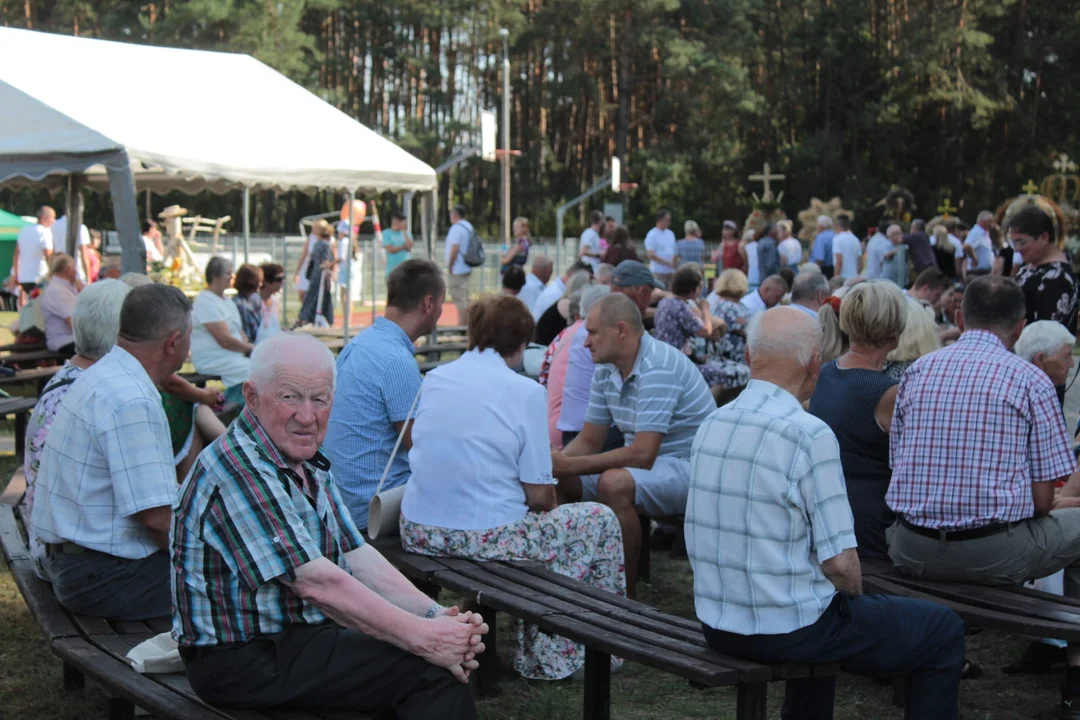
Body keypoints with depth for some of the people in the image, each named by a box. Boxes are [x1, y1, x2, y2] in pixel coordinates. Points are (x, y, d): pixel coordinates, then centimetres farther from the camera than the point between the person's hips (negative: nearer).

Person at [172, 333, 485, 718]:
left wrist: (434, 614, -11)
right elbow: (316, 582, -25)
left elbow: (358, 557, 5)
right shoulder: (237, 470, -21)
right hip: (246, 660, -9)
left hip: (298, 635, 9)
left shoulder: (309, 466, 11)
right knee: (431, 669, -18)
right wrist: (422, 636, -24)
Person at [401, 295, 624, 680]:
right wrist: (551, 502, 15)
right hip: (486, 538, -7)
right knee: (600, 520, 15)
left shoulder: (434, 378, 7)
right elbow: (539, 495, -10)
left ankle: (531, 648, 38)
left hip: (418, 533, 7)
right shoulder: (526, 392, -9)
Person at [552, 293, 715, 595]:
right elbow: (589, 442, 9)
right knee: (558, 482, -2)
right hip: (644, 463, 9)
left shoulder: (658, 367, -24)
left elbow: (642, 455, -29)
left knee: (614, 484, -34)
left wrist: (569, 465, -25)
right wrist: (553, 462, -12)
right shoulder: (606, 371, 5)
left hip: (689, 468, -9)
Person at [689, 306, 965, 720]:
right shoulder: (810, 436, -20)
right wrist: (853, 594, 4)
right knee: (943, 632, 11)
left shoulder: (712, 424, 2)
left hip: (716, 623, 7)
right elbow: (840, 562, -19)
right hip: (787, 630, -7)